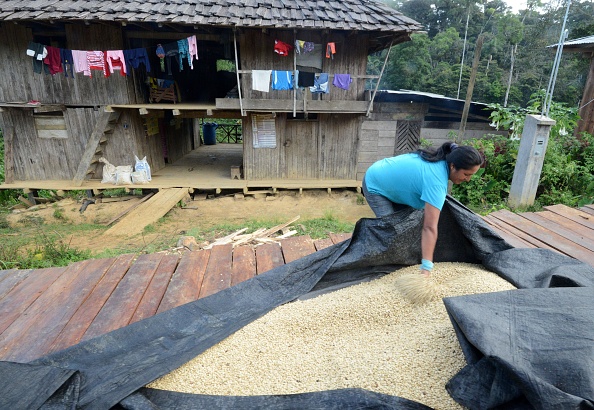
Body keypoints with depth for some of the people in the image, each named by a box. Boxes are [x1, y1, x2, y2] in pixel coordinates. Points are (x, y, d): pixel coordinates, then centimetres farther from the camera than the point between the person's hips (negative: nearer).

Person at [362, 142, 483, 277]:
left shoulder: (441, 160, -10)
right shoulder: (436, 181, -36)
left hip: (389, 181, 9)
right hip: (375, 185, -9)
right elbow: (429, 227, -43)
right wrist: (426, 268, -45)